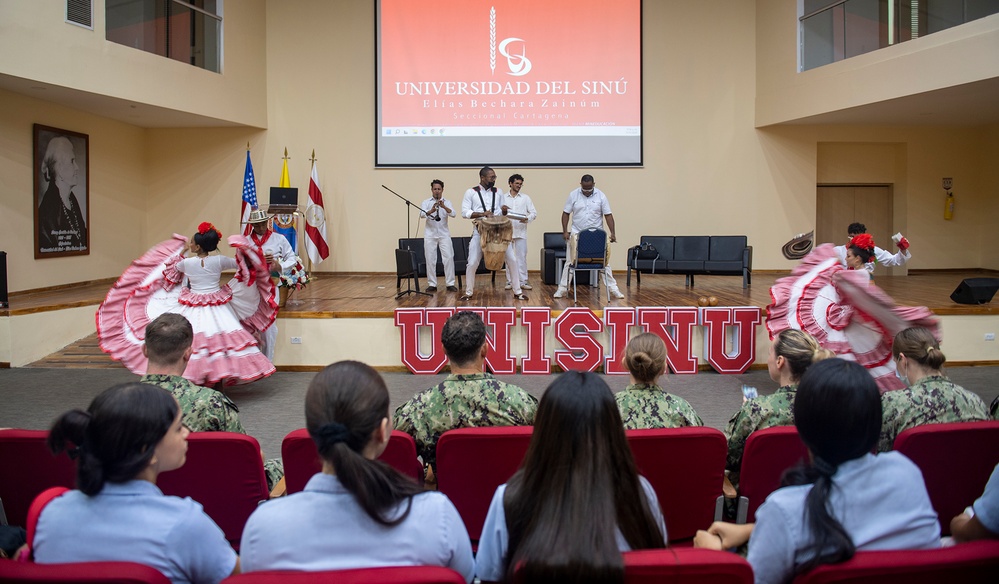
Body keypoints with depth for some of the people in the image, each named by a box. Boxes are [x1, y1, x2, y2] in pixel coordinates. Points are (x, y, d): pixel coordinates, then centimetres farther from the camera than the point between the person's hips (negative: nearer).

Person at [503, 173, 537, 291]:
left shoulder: (525, 198, 9)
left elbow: (534, 213, 5)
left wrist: (527, 218, -14)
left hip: (521, 232, 0)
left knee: (522, 257, -2)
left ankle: (523, 282, 1)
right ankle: (510, 281, 10)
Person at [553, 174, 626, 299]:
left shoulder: (601, 196, -3)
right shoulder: (573, 195, -3)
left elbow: (608, 215, -3)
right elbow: (566, 213, 1)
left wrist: (612, 233, -13)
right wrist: (565, 231, -8)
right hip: (576, 234, 0)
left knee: (604, 262, 2)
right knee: (569, 262, 2)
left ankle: (612, 289, 10)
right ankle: (562, 288, 10)